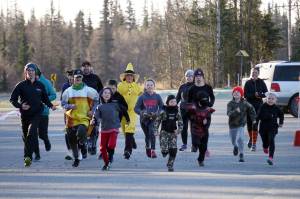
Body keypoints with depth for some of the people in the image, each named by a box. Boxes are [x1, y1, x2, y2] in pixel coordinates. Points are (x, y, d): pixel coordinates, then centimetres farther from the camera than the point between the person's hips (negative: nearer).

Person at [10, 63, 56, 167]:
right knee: (26, 136, 9)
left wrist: (51, 105, 0)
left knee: (31, 133, -20)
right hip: (25, 114, 1)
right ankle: (28, 158, 26)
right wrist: (20, 105, -15)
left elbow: (45, 98, 18)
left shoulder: (40, 85, 5)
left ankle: (28, 156, -25)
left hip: (36, 114, -1)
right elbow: (12, 99, 2)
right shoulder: (21, 85, 0)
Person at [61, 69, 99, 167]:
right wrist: (70, 106, -10)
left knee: (81, 133, -29)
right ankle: (76, 158, 22)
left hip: (84, 118, -3)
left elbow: (96, 99, 14)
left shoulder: (88, 90, 1)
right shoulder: (68, 91, 6)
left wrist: (92, 110, 6)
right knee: (72, 140, 5)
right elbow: (63, 104, 10)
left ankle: (82, 145, 5)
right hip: (71, 118, 3)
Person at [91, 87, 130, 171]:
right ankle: (106, 164, 22)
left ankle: (110, 157, 11)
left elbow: (123, 110, 14)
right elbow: (96, 116, -9)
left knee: (111, 145, -20)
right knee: (103, 148, 3)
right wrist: (93, 121, -31)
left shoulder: (115, 104, 1)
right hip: (104, 129, 2)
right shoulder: (99, 107, 3)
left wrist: (127, 119, 23)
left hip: (114, 128, -2)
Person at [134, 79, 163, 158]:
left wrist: (157, 113, -12)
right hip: (144, 119, 1)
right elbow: (136, 108, 0)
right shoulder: (142, 97, 0)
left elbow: (162, 107, 7)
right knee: (147, 135, 13)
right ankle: (148, 148, 40)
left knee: (152, 132, -23)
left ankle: (153, 151, -23)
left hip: (154, 119, -1)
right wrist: (142, 113, -20)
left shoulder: (157, 96, 3)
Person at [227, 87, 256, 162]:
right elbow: (229, 113, -22)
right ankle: (235, 147, 50)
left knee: (240, 139, -20)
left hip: (241, 124, -2)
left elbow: (251, 109, 9)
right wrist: (235, 111, -39)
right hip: (232, 124, 2)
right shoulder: (230, 104, -9)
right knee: (233, 141, 14)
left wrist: (253, 118, 11)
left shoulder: (244, 103, -7)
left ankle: (241, 155, -12)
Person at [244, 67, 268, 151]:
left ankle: (254, 144, -9)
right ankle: (251, 139, 35)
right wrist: (254, 95, -16)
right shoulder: (248, 83, 4)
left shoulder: (261, 82, 3)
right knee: (249, 124, 7)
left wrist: (259, 95, -18)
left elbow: (265, 93, 1)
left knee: (255, 124, -10)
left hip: (258, 106, -2)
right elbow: (245, 95, -3)